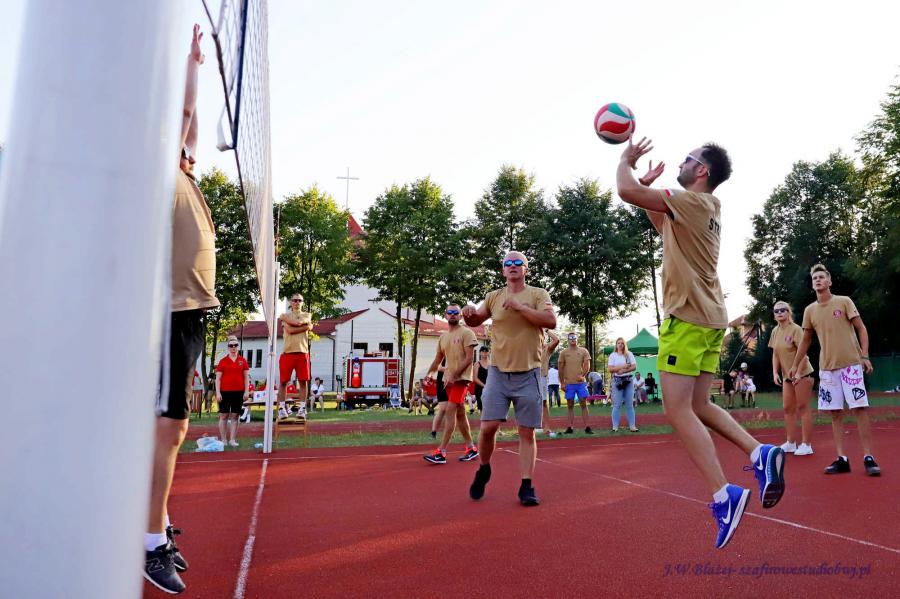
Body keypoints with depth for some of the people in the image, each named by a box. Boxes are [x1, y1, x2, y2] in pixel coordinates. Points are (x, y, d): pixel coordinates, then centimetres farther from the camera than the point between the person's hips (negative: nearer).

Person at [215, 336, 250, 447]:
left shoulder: (242, 360, 7)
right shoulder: (223, 361, 2)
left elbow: (246, 376, 8)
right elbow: (218, 378, 1)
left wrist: (246, 391, 0)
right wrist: (218, 393, -6)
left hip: (238, 392, 1)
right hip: (225, 392, -1)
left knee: (235, 416, 4)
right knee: (224, 416, 2)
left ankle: (232, 440, 9)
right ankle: (223, 440, 10)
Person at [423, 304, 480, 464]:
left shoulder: (466, 333, -9)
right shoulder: (443, 336, 13)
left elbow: (469, 358, -15)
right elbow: (438, 358, 18)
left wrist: (453, 375, -20)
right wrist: (429, 373, 3)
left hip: (461, 378, -8)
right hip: (449, 379, 8)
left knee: (450, 411, -14)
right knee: (459, 413, 12)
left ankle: (441, 453, -14)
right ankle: (471, 448, 22)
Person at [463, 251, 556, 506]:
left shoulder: (538, 294, 0)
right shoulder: (494, 296, 9)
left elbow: (551, 321, -15)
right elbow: (476, 321, 22)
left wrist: (520, 306, -19)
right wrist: (470, 314, -2)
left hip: (528, 374, -2)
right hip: (498, 372, 2)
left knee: (527, 432, 2)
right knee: (488, 426, -3)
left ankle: (526, 486, 12)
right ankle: (484, 470, 23)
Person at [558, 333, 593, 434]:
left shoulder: (583, 351, 6)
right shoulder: (563, 352, 6)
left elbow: (587, 365, 1)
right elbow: (561, 369, 6)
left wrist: (582, 375, -14)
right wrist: (562, 383, 1)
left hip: (581, 382, 0)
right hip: (569, 383, 1)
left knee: (584, 404, -1)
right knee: (570, 406, 5)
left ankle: (587, 427, 2)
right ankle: (570, 428, 9)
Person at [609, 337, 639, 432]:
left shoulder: (629, 354, 9)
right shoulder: (613, 355, 4)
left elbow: (634, 367, -1)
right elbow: (610, 369, -6)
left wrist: (623, 371, -14)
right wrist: (622, 366, -13)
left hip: (629, 380, 2)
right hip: (617, 381, -2)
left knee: (630, 404, 3)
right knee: (617, 405, -3)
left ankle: (632, 425, 5)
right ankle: (615, 426, -1)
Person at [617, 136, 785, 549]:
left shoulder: (694, 201, -10)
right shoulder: (705, 208, 18)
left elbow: (627, 192, -18)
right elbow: (662, 224, 33)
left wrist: (626, 161, 2)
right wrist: (648, 184, 23)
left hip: (688, 317, -10)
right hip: (709, 317, 10)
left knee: (678, 410, -8)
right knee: (699, 406, 14)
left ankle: (723, 494, -11)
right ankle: (761, 454, 2)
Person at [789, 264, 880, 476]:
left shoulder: (844, 302, 0)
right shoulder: (810, 310, 9)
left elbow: (861, 329, -1)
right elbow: (805, 341, 17)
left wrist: (865, 356, -11)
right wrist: (795, 365, 16)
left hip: (851, 364, -3)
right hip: (827, 368, 4)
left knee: (859, 409, -5)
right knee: (835, 413, 3)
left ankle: (868, 458, 1)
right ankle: (841, 459, 7)